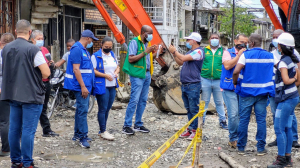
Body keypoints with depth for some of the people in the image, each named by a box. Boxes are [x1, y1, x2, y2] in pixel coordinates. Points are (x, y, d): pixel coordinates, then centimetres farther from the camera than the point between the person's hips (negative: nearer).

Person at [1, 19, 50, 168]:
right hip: (31, 95, -6)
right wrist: (37, 77, 4)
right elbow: (46, 73, -16)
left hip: (12, 94, 6)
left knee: (14, 129, 11)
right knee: (28, 130, -3)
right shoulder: (33, 49, -14)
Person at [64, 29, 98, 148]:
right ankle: (82, 137, -8)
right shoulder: (77, 49, -14)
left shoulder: (84, 50, 18)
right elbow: (76, 69, -20)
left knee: (81, 109, 15)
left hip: (85, 85, 10)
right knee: (83, 110, -10)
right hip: (81, 86, -10)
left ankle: (77, 134, 23)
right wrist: (83, 86, -22)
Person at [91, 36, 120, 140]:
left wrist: (116, 72, 3)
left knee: (107, 108, 11)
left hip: (112, 86, 7)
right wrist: (105, 75, -19)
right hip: (102, 86, -7)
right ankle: (103, 131, 1)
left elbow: (117, 67, 26)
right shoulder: (96, 56, -7)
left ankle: (102, 130, 19)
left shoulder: (113, 55, 15)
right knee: (102, 109, -4)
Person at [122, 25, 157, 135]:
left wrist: (152, 52, 8)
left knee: (143, 100, 10)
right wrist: (145, 52, -19)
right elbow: (131, 59, -18)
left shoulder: (147, 43, 16)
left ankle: (138, 125, 18)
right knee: (134, 100, -11)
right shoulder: (135, 42, -9)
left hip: (147, 74, 8)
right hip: (137, 75, -8)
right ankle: (126, 126, -6)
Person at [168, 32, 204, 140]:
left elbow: (183, 58, -20)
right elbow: (180, 63, 24)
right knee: (188, 109, 13)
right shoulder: (190, 52, 18)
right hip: (185, 85, 9)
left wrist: (174, 51, -5)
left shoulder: (198, 52, -12)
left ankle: (195, 131, -1)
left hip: (193, 85, -9)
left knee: (193, 109, -5)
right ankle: (190, 129, 19)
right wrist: (174, 53, 13)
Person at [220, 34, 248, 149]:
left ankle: (234, 139, 16)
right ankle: (233, 139, 3)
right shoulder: (228, 53, 4)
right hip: (230, 89, -4)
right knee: (233, 114, -10)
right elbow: (227, 66, -14)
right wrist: (239, 55, -11)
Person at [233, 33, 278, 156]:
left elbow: (236, 72, -18)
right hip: (263, 92, 2)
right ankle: (261, 148, 9)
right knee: (261, 120, 6)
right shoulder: (270, 56, 3)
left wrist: (235, 83, -1)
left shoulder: (245, 55, -8)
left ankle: (241, 147, 12)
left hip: (246, 92, -2)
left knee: (243, 119, 5)